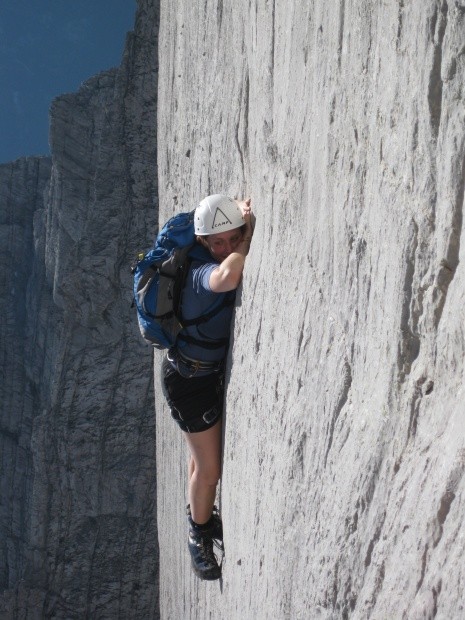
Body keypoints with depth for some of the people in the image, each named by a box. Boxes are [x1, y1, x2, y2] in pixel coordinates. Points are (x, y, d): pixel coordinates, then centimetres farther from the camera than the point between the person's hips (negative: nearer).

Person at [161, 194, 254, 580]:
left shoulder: (229, 259, -7)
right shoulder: (204, 271, -31)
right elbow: (226, 278, -56)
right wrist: (246, 243, -39)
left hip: (216, 370, 8)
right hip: (191, 378, -8)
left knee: (204, 457, 24)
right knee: (210, 469, 3)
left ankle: (201, 516, 47)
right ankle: (200, 538, 28)